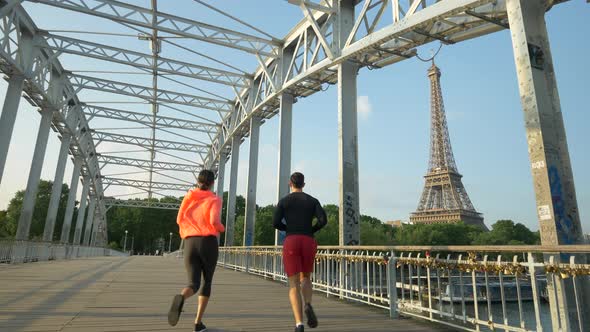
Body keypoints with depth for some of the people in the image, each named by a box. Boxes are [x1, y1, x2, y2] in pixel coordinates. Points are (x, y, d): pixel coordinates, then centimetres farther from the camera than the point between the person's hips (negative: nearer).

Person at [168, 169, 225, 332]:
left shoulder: (188, 197, 14)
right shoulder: (214, 199, 1)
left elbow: (180, 220, 11)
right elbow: (214, 221, -14)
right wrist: (221, 229, 8)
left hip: (190, 244, 2)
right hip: (208, 243, -2)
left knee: (194, 284, 1)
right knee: (207, 281, 18)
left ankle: (180, 298, -36)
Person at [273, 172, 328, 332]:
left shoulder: (283, 201, 7)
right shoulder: (313, 200, 11)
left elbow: (275, 223, -2)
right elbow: (323, 220, -3)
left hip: (291, 243, -2)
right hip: (308, 243, 2)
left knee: (294, 285, 3)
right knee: (305, 278, 22)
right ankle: (308, 306, -8)